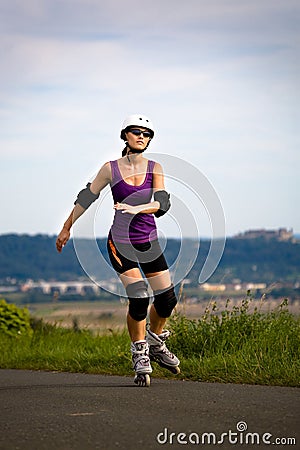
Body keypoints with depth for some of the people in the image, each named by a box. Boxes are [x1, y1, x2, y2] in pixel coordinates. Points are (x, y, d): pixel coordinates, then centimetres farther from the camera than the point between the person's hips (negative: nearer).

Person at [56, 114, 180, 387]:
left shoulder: (155, 169, 0)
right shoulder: (111, 169, -4)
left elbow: (162, 204, -13)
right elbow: (86, 198, 5)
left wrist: (135, 208, -30)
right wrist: (67, 228, 10)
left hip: (149, 240, 3)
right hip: (120, 241, -3)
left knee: (167, 299, 2)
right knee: (139, 298, -17)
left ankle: (155, 343, 30)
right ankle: (140, 355, 0)